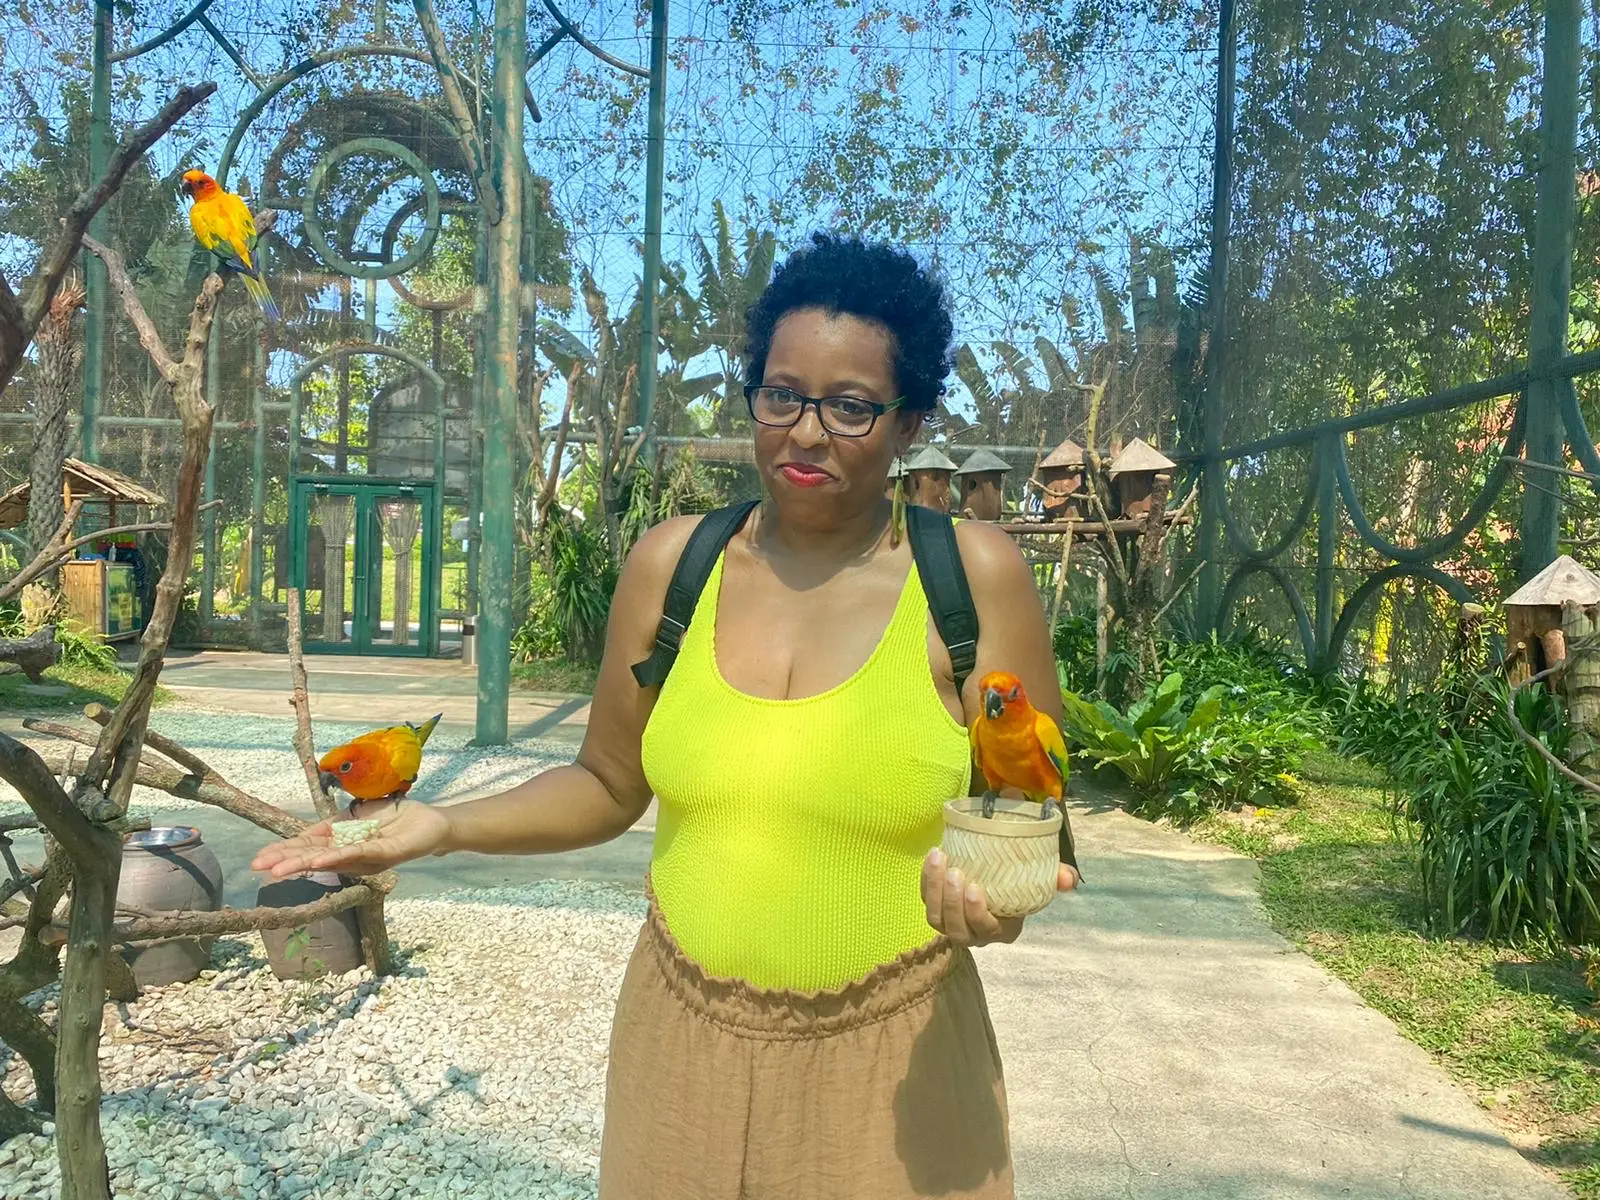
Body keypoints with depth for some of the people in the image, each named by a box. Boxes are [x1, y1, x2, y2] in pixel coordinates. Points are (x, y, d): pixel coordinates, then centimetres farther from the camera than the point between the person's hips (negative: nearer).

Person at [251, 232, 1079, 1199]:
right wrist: (447, 828, -6)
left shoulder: (976, 577, -11)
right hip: (681, 1043, 3)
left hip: (887, 1059, -2)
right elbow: (608, 786, 7)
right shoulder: (671, 564, -3)